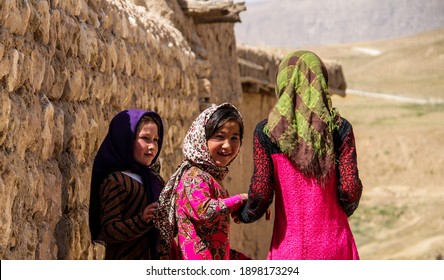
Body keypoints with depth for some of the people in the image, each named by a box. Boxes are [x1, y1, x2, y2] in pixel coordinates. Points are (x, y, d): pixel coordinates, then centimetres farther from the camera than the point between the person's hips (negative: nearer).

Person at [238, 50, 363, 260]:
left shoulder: (266, 132, -4)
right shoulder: (339, 128, -3)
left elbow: (260, 193, -8)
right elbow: (350, 190, -6)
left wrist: (244, 215, 12)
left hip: (289, 248, 0)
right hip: (333, 245, 1)